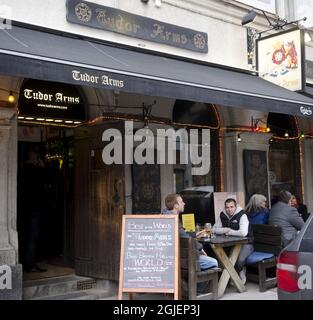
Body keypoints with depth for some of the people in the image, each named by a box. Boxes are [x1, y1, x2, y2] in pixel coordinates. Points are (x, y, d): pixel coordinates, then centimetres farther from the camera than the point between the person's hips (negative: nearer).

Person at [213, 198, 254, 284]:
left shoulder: (242, 215, -16)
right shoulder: (222, 215, 3)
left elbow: (243, 233, -29)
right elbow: (215, 229, 2)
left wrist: (229, 232, -16)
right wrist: (226, 229, -14)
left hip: (245, 244, -6)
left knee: (239, 259, -32)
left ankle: (240, 273, 2)